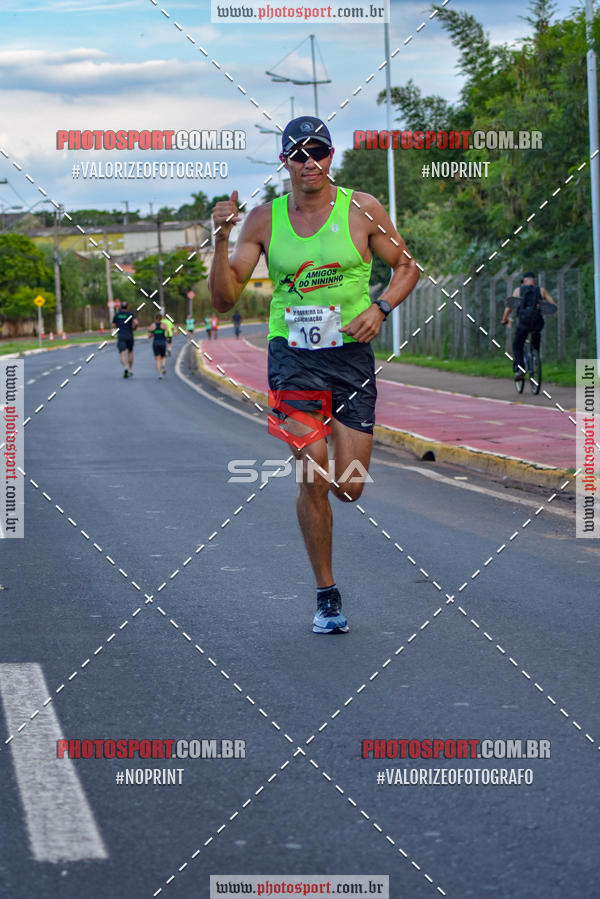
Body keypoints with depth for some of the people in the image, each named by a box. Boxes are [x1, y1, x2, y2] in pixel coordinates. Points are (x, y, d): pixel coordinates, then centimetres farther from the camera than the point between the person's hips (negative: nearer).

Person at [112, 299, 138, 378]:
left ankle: (125, 368, -38)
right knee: (130, 352, 23)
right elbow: (136, 322, -13)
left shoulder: (116, 315, 7)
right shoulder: (130, 314, 2)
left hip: (121, 337, -1)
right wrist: (134, 327, 7)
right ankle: (131, 371, 28)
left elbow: (114, 325, 15)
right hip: (130, 336, 1)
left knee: (123, 355, -11)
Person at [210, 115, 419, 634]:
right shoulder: (263, 219, 2)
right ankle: (327, 595, 3)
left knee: (348, 488, -2)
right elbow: (224, 300, 1)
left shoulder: (362, 209, 0)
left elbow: (406, 267, 9)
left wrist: (379, 309, -9)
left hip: (351, 353, 0)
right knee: (315, 477, -13)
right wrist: (221, 242, -14)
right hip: (293, 354, 0)